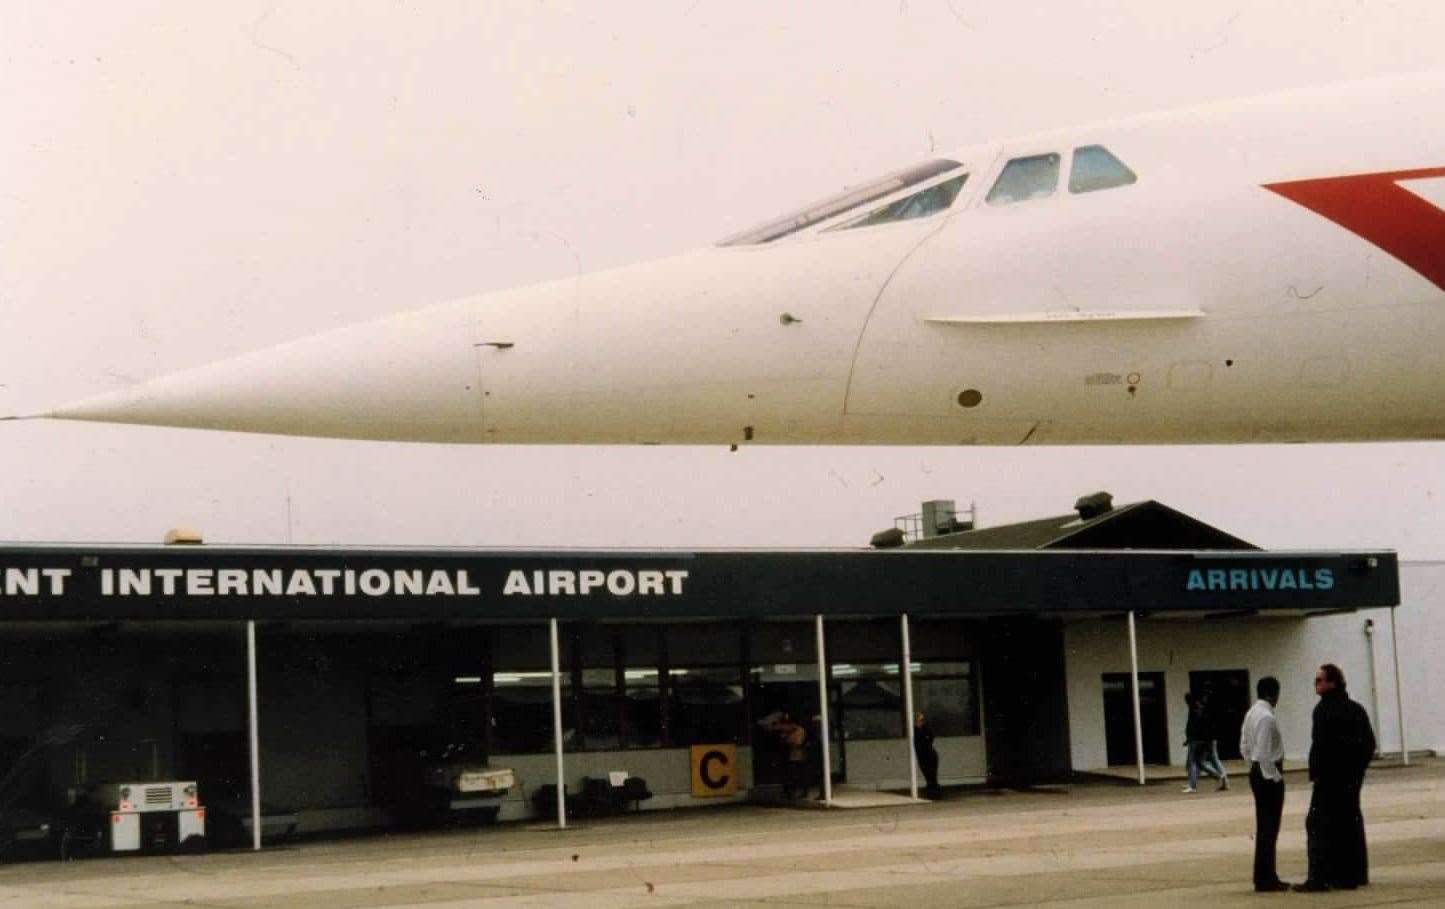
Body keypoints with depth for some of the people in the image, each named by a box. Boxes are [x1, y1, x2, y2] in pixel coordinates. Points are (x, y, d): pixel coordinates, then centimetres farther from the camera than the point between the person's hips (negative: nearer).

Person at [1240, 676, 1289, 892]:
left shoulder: (1251, 714, 10)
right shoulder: (1266, 717, -19)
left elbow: (1244, 747, 15)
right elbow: (1265, 753, -22)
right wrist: (1275, 776, -15)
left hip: (1256, 773, 10)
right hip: (1269, 775, -10)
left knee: (1264, 827, 15)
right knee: (1269, 828, -4)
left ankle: (1264, 877, 22)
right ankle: (1266, 880, -1)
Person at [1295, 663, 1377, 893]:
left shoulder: (1324, 710, -14)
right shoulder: (1356, 709, 11)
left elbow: (1320, 745, -18)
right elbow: (1369, 743, 14)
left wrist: (1315, 774, -10)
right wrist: (1358, 769, 16)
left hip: (1330, 778, -8)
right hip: (1352, 778, 8)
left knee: (1318, 825, -4)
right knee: (1350, 824, 13)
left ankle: (1319, 878, -9)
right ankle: (1353, 875, 16)